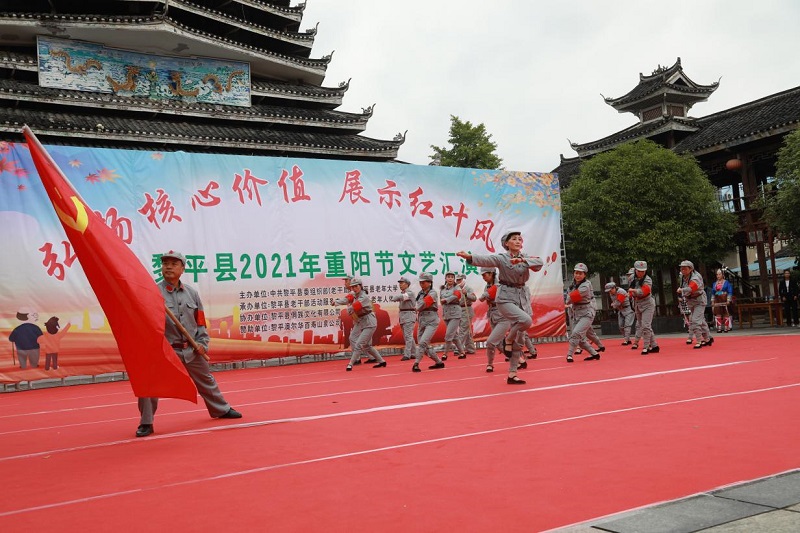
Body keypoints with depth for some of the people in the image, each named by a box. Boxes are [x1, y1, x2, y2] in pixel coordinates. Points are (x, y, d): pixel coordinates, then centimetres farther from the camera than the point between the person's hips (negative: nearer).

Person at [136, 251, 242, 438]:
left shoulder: (191, 293, 7)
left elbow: (200, 321, 12)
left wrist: (202, 342, 2)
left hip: (192, 349, 4)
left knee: (206, 380, 19)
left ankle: (221, 409, 40)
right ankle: (146, 424, 2)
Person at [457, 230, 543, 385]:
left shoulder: (526, 258, 4)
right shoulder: (501, 258, -8)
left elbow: (540, 262, -16)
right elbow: (485, 260, -26)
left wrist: (522, 260, -32)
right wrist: (469, 257, -45)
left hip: (523, 298, 5)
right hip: (506, 298, -5)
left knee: (518, 339, 5)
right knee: (526, 320, -30)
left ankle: (512, 374, 13)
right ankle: (504, 341, -1)